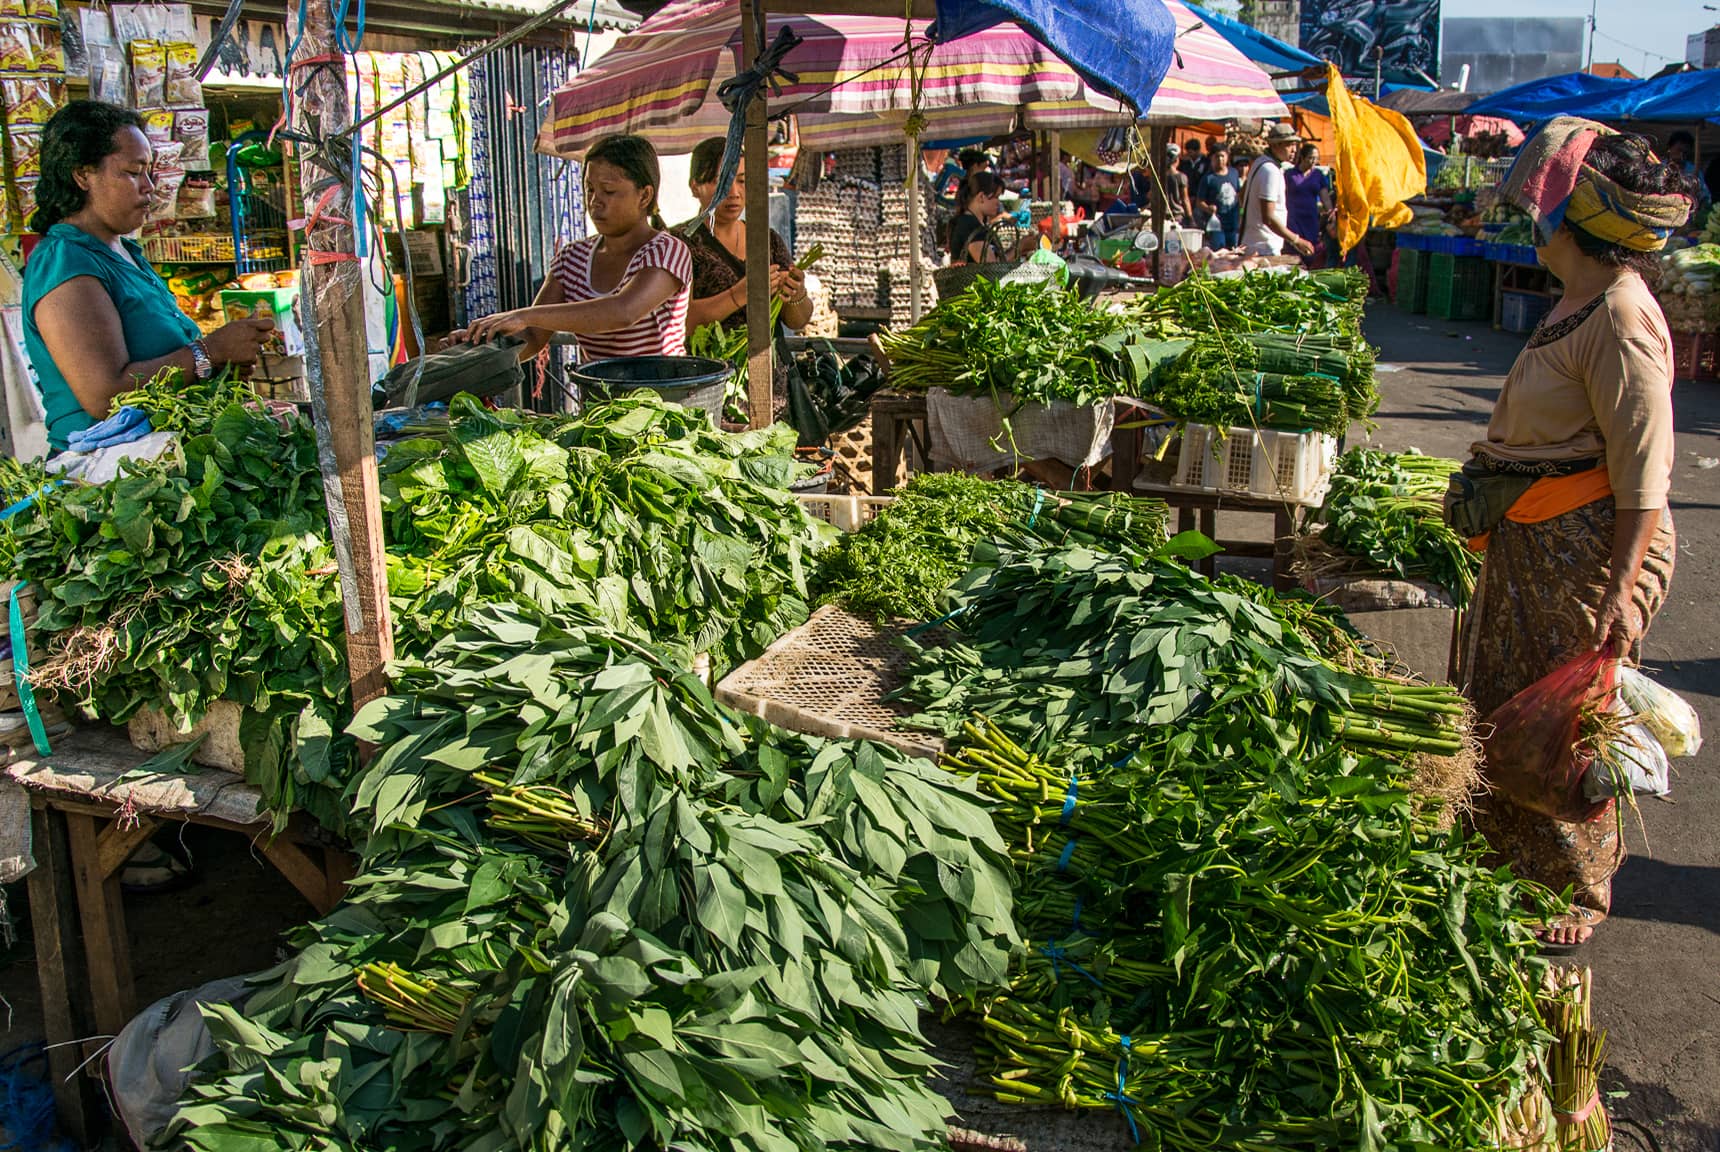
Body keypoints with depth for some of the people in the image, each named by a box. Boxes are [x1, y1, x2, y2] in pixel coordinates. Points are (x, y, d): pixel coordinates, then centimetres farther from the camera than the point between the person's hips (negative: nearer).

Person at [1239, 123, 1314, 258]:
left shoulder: (1260, 161, 11)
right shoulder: (1271, 171, -20)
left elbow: (1242, 195, 25)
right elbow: (1268, 218, -26)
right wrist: (1296, 240, -22)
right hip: (1265, 248, -11)